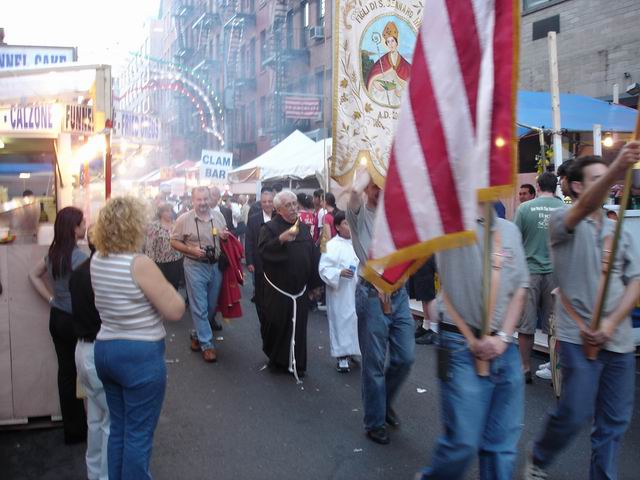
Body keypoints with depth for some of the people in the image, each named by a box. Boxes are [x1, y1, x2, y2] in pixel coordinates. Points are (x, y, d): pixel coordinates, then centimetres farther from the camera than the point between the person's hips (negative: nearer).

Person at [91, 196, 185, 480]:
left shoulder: (97, 261, 3)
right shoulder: (139, 264, -21)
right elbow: (175, 311, -18)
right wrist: (162, 284, -3)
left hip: (105, 350, 8)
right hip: (140, 356, -8)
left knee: (118, 428, 21)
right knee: (138, 435, 6)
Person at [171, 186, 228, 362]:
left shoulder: (218, 215, 3)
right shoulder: (184, 219, -9)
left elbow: (226, 237, 15)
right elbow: (174, 241, -3)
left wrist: (226, 236, -10)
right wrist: (192, 250, -18)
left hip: (216, 265, 4)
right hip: (195, 267, -4)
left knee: (212, 306, 14)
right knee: (199, 307, 0)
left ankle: (198, 334, 35)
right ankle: (207, 344, 9)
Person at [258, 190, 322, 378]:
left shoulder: (304, 228, 9)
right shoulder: (270, 227, -7)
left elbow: (313, 256, 12)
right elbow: (263, 249, -23)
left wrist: (314, 283, 8)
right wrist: (281, 239, -37)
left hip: (300, 289, 4)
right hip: (278, 289, -4)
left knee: (298, 327, 8)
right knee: (277, 325, 7)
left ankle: (296, 363, 20)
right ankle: (275, 358, 27)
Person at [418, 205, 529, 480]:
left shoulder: (510, 230, 10)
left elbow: (519, 289, 10)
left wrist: (503, 337, 0)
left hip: (505, 347, 5)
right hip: (463, 346, -5)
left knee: (503, 444, 9)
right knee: (463, 442, -1)